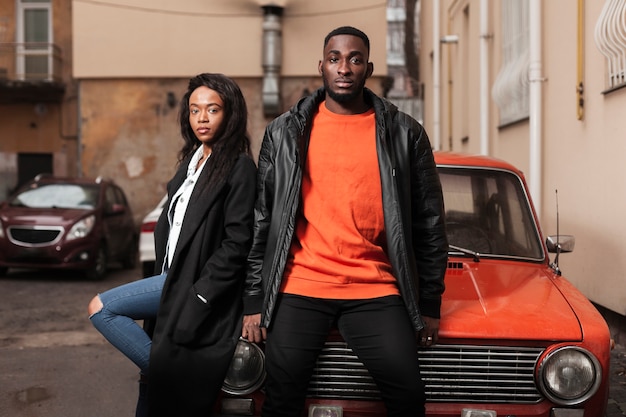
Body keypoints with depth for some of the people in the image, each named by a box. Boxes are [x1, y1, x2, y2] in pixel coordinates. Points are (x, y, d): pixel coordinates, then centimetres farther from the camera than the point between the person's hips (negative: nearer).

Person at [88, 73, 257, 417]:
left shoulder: (238, 166, -11)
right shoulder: (192, 160, 14)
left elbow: (237, 242, -16)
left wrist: (199, 295, -18)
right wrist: (167, 276, 9)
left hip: (197, 284, -8)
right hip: (173, 276, 8)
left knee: (102, 309, -9)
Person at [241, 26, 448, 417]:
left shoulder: (404, 133, 5)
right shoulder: (284, 132, 7)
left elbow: (429, 223, 8)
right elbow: (261, 220, 8)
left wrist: (430, 304, 7)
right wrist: (255, 300, 4)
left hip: (376, 294, 0)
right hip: (298, 291, 1)